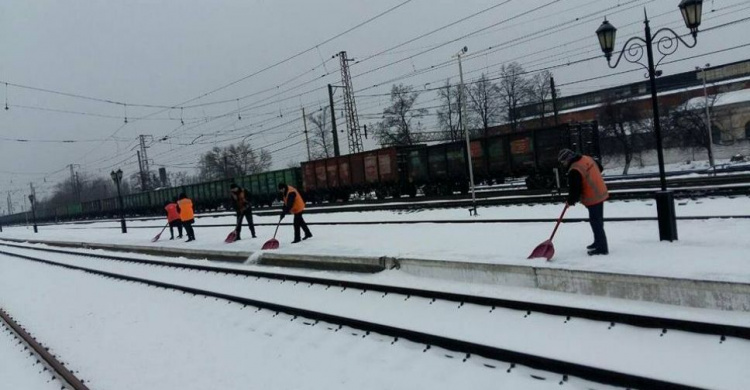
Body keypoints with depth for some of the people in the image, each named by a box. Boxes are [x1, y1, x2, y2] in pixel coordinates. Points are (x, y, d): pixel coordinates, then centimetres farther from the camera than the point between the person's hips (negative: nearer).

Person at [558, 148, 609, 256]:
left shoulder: (574, 171, -22)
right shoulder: (587, 159, 5)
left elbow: (575, 189, -20)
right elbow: (599, 168, 21)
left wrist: (571, 200, -2)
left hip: (592, 198, -10)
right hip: (601, 193, 10)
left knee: (596, 223, -3)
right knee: (598, 221, 20)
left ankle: (602, 248, 3)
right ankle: (598, 242, 34)